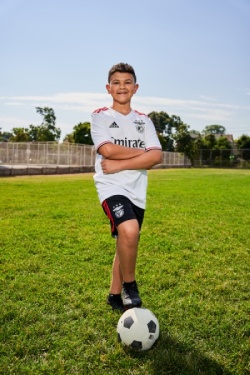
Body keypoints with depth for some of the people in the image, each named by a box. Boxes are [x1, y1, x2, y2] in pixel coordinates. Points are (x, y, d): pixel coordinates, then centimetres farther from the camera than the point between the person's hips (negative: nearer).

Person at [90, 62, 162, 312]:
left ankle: (115, 295, 32)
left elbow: (156, 157, -4)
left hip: (137, 191, 5)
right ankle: (129, 285, -3)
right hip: (111, 187, -5)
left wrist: (119, 165, -14)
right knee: (129, 231, -29)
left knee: (126, 245, 12)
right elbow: (108, 150, -15)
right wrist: (143, 152, -7)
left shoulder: (144, 121, 11)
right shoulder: (100, 116, 2)